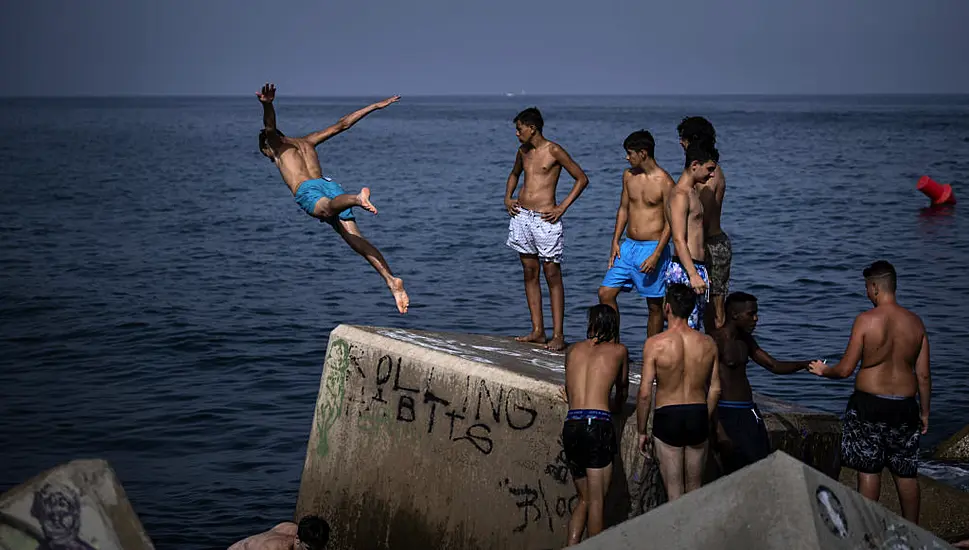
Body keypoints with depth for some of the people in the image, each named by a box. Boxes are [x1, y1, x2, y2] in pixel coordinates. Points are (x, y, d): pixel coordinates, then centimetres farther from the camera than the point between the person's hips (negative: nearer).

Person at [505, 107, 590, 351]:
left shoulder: (554, 151, -8)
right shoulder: (523, 151, 12)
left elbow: (582, 179, -5)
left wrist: (562, 208, -9)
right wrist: (508, 197, 15)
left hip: (545, 219, -7)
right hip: (521, 216, 7)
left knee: (552, 276, -5)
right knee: (529, 273, 8)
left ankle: (558, 335, -4)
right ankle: (537, 331, 13)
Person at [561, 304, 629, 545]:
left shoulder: (572, 350, 18)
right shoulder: (618, 351, 10)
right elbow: (623, 390, 26)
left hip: (570, 425, 4)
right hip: (598, 425, -4)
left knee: (584, 499, 14)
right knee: (596, 500, -3)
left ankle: (571, 546, 3)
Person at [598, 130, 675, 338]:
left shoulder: (664, 182, -12)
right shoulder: (628, 175, 7)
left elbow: (670, 222, -11)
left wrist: (656, 255, -17)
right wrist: (615, 242, 8)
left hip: (652, 248, -6)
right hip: (628, 246, 6)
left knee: (655, 305, 3)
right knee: (605, 293, 0)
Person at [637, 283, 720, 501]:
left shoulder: (655, 344, -13)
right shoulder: (708, 343, -2)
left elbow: (645, 393, -11)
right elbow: (715, 389, 5)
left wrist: (641, 431, 0)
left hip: (667, 417, -3)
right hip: (699, 415, 3)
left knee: (675, 492, 6)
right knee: (695, 489, 18)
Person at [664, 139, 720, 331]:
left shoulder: (692, 192, 19)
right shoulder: (680, 195, -13)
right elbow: (679, 240, -21)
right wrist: (693, 274, -27)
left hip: (696, 268, 10)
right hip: (684, 270, -10)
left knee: (694, 328, 10)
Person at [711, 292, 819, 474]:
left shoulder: (745, 340, 15)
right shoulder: (716, 340, -13)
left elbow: (774, 366, 21)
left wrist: (804, 365, 2)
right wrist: (719, 430, -25)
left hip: (750, 412, 9)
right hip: (729, 415, -9)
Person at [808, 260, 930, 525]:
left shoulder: (865, 320, -11)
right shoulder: (915, 323, 0)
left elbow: (845, 369, -9)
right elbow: (924, 375, 3)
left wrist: (823, 370, 12)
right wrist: (924, 412, 14)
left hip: (869, 403, -3)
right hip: (905, 405, 4)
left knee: (868, 470, 5)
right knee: (906, 474, 12)